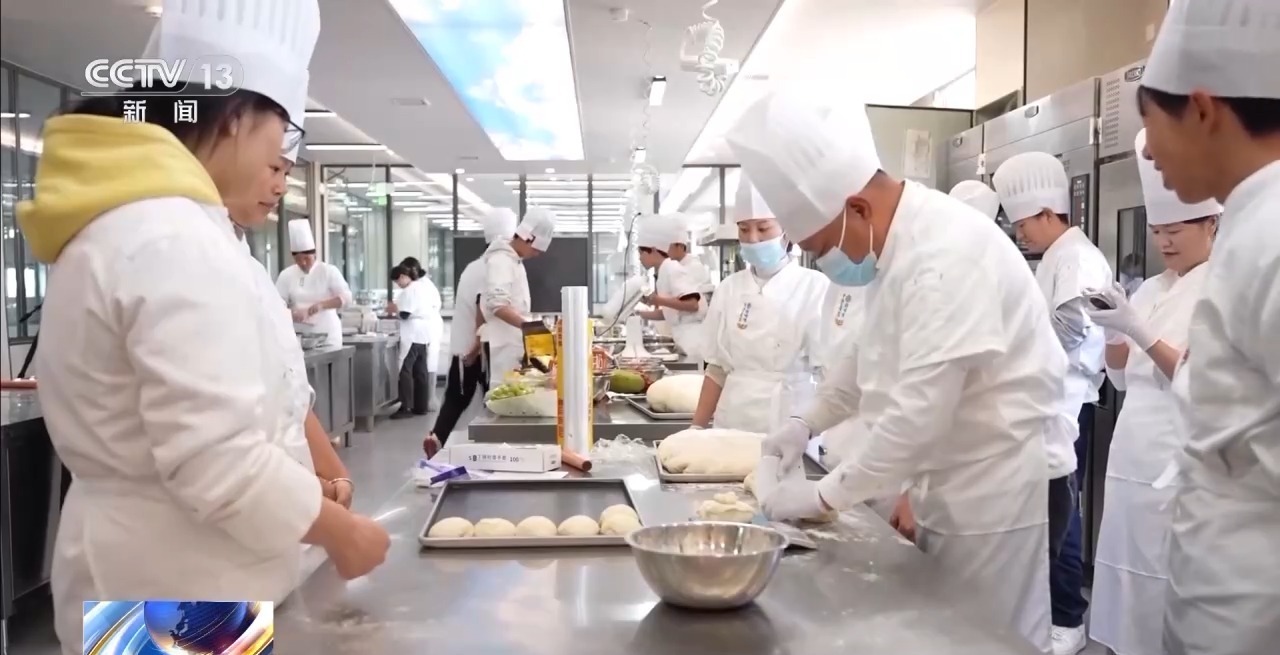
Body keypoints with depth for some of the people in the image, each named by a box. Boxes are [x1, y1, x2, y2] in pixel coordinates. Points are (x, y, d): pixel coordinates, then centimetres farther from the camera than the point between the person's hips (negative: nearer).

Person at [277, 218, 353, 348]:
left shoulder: (329, 271, 0)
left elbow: (346, 297, -7)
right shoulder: (286, 275, 5)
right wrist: (292, 314, -19)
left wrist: (322, 305, -22)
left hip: (327, 335, -1)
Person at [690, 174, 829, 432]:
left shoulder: (814, 287, -7)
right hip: (732, 424, 4)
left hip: (789, 426, -3)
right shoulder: (729, 289, 6)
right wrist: (697, 430, 8)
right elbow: (718, 369, 11)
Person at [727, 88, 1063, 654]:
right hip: (953, 478, 9)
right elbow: (874, 355, 19)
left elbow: (918, 415, -29)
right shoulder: (899, 242, 6)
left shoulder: (946, 253, -26)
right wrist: (806, 422, 9)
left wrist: (824, 495, -19)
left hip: (995, 482, -9)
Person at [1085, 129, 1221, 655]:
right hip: (1131, 460, 6)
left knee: (1169, 593, 0)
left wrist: (1140, 332, -21)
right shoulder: (1151, 289, 14)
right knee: (1127, 583, 10)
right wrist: (1111, 330, -4)